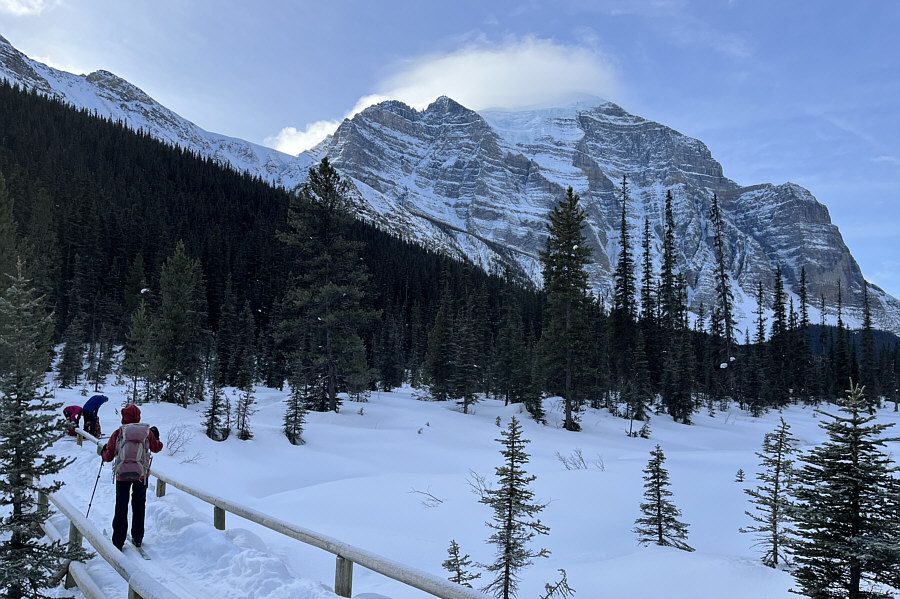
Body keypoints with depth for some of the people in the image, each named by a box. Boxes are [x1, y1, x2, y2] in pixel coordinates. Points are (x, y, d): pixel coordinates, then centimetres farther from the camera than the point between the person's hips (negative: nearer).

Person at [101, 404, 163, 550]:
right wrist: (156, 437, 34)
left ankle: (118, 542, 11)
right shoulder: (147, 432, -1)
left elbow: (109, 456, 1)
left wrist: (103, 452, 24)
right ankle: (137, 538, 21)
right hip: (142, 474, 1)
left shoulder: (118, 432, -5)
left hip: (122, 474, -1)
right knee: (139, 505, 17)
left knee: (121, 507, 10)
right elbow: (156, 448, 15)